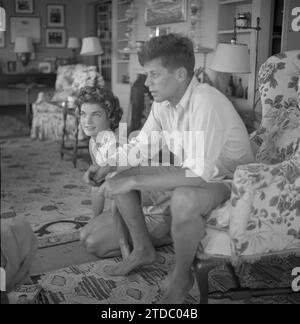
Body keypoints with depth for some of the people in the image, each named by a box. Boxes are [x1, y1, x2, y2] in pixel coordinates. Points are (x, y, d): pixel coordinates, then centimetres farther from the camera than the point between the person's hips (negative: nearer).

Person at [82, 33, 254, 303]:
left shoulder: (206, 101, -31)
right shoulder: (163, 103, -6)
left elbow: (199, 173, -37)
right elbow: (140, 147, 6)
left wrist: (134, 181, -34)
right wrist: (102, 168, -10)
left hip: (228, 180, -7)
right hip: (192, 172, 8)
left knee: (184, 199, -40)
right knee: (119, 178, 0)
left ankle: (182, 276, -10)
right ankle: (143, 250, 18)